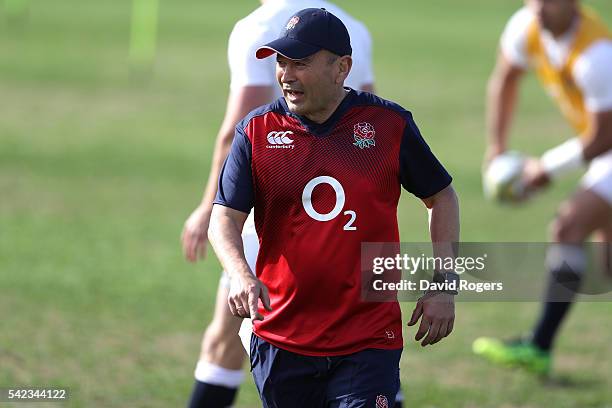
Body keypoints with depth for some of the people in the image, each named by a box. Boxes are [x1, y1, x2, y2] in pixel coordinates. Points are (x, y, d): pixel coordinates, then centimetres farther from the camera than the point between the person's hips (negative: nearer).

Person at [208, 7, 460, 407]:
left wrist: (444, 284, 3)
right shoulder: (257, 130, 1)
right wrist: (242, 276, -22)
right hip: (280, 340, 2)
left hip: (369, 340, -2)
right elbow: (224, 219, -1)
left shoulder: (389, 124, 0)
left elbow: (441, 197, 11)